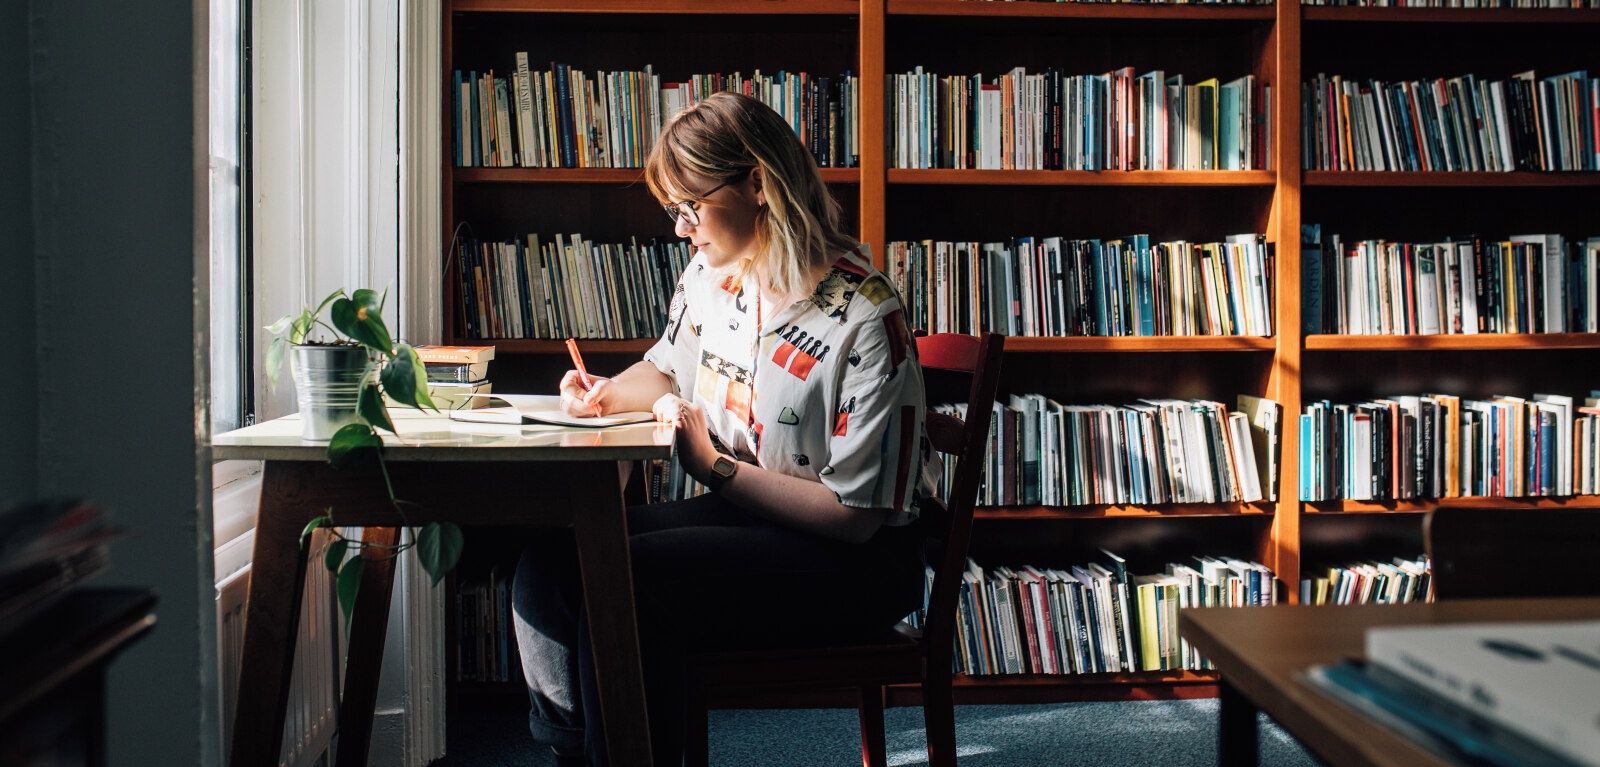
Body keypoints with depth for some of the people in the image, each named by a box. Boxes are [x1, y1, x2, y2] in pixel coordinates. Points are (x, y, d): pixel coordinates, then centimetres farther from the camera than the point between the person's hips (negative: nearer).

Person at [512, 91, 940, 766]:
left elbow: (855, 515, -20)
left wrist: (715, 468, -18)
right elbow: (668, 368, 24)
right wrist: (606, 394, 1)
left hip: (852, 559, -7)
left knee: (624, 582, -28)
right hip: (737, 513, 8)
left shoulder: (865, 319, -21)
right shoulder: (712, 272, 2)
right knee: (549, 559, -12)